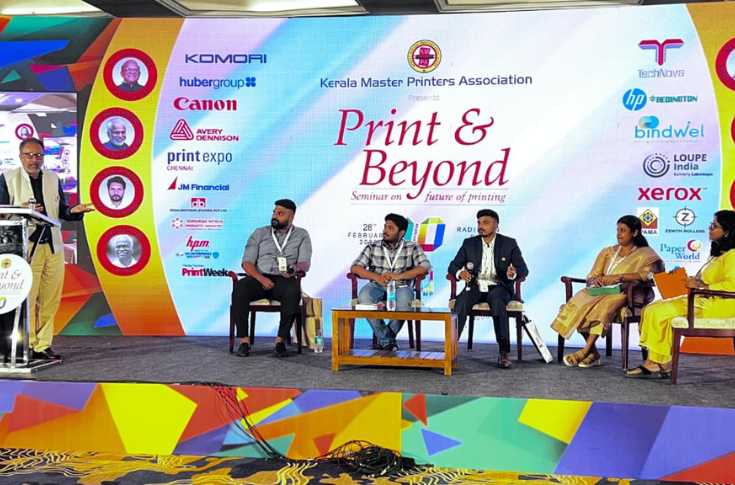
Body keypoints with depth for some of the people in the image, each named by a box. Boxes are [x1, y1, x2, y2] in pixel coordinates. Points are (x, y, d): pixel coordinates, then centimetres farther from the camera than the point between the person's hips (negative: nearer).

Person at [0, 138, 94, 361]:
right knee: (26, 299, -7)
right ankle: (27, 346, 3)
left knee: (50, 300, 4)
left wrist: (73, 211, -4)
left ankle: (43, 346, 12)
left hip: (53, 247, 4)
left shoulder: (53, 179, 17)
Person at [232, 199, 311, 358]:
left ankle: (281, 340, -27)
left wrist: (296, 267, -25)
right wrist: (261, 278, -14)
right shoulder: (259, 233, 15)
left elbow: (305, 263, 1)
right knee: (239, 288, -33)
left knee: (293, 292, -38)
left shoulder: (301, 235, 13)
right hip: (259, 277, 1)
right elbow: (247, 262, 7)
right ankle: (244, 340, -27)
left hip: (284, 279, -1)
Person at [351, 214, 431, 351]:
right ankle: (386, 340, -20)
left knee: (404, 299, -38)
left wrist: (398, 276, -21)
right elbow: (355, 267, 3)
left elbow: (425, 266, -9)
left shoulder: (412, 248, 8)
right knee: (364, 296, -34)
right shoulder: (373, 247, 12)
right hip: (377, 287, 2)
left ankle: (383, 339, -15)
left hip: (401, 287, -1)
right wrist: (376, 277, -16)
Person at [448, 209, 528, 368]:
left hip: (499, 287, -2)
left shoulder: (509, 243, 4)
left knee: (496, 299, -37)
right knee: (462, 301, -32)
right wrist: (459, 272, -19)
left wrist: (513, 274, -27)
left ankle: (504, 352, -39)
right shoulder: (469, 243, 9)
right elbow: (453, 265, 6)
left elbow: (523, 269, -2)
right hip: (475, 286, 2)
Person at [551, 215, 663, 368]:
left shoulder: (644, 253, 7)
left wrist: (619, 276, -23)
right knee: (580, 300, -27)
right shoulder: (608, 252, 22)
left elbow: (650, 273, -14)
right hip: (601, 291, 5)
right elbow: (592, 275, 15)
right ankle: (593, 353, -23)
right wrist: (595, 279, -11)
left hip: (624, 294, -5)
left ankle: (586, 351, -37)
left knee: (605, 305, -38)